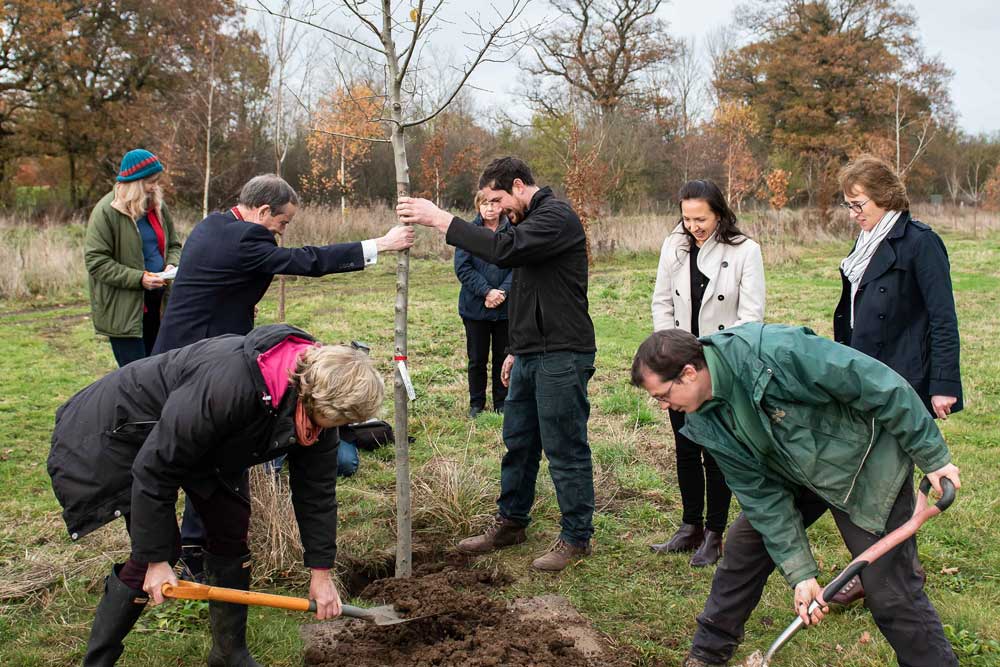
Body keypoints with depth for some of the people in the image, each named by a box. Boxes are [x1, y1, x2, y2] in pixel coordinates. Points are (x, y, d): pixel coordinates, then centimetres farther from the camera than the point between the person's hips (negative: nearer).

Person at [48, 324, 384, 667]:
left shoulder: (317, 400, -20)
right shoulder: (227, 386, -43)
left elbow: (316, 488, -7)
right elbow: (154, 468, -32)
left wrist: (321, 572, -3)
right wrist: (156, 560, -23)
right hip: (125, 429, -7)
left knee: (232, 527, 2)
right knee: (159, 548, -12)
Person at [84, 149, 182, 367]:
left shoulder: (158, 207, 9)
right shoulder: (107, 212, -11)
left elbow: (173, 245, 21)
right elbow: (96, 262, -15)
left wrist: (172, 265, -2)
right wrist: (139, 278, -22)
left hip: (156, 303, 7)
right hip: (122, 310, -7)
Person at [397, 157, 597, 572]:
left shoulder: (557, 217, -14)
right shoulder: (531, 220, 18)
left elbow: (504, 249, -30)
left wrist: (439, 219, -26)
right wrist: (515, 350, 23)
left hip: (562, 356, -10)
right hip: (530, 355, 10)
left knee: (565, 450, -1)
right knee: (518, 442, 16)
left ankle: (577, 537, 11)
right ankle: (511, 522, 29)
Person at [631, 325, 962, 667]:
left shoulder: (775, 350, -36)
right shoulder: (705, 423, -12)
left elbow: (880, 385, -29)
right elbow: (760, 493, -8)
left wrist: (933, 456, -20)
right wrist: (800, 573, -13)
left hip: (867, 466, -6)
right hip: (799, 476, 6)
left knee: (891, 590, -6)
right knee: (743, 547, 7)